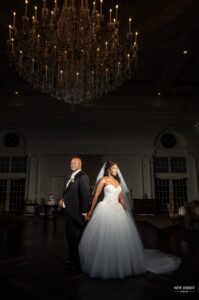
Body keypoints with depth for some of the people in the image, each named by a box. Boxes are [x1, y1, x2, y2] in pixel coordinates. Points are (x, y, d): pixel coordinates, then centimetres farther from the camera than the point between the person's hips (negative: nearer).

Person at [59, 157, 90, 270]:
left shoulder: (83, 176, -14)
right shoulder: (73, 176, 14)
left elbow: (86, 194, -19)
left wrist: (84, 212, -21)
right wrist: (63, 200, 2)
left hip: (77, 212, -9)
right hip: (70, 211, 9)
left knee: (77, 237, 3)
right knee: (70, 235, 20)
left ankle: (79, 262, 20)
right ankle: (73, 258, 38)